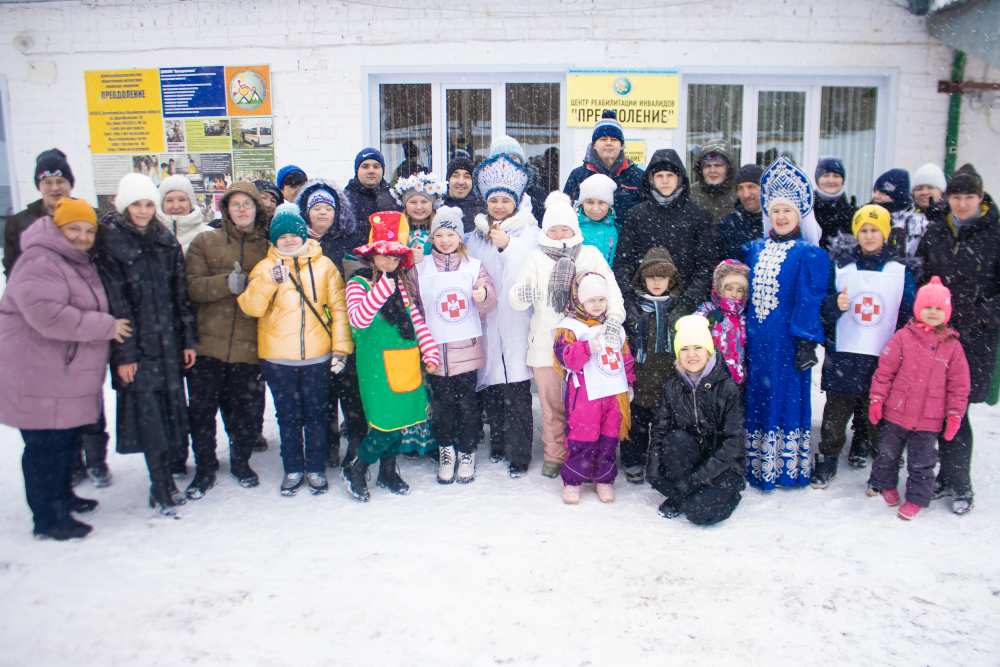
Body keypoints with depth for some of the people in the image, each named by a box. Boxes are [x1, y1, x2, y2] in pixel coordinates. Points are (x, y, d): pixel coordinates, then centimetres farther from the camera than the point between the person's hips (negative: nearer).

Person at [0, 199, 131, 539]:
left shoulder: (80, 262, 15)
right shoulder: (40, 262, -17)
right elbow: (47, 314, -30)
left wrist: (107, 326, 14)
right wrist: (106, 326, -23)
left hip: (67, 376, 10)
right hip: (41, 378, -10)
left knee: (65, 439, 20)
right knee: (46, 446, -1)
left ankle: (61, 496, 36)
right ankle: (48, 517, 10)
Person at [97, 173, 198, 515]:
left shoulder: (166, 241, 10)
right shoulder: (109, 243, -4)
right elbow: (114, 302, -9)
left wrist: (189, 339, 7)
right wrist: (124, 353, -12)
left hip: (169, 341, 5)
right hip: (136, 345, -5)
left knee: (172, 406, 5)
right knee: (149, 414, -4)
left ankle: (164, 479, 18)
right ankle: (162, 490, 3)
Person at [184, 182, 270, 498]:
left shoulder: (268, 246, 8)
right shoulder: (205, 242, 5)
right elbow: (192, 287, -5)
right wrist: (228, 283, -20)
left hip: (250, 345, 1)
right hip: (208, 342, 0)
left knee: (248, 410, 8)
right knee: (201, 409, 5)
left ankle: (240, 460, 32)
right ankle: (204, 467, 24)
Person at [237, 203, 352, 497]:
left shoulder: (323, 265, 1)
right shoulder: (265, 268, 2)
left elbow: (338, 307, 2)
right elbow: (251, 307, -11)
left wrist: (341, 347, -3)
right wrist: (269, 280, -26)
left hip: (317, 356, 0)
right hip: (278, 358, 1)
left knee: (317, 415, 10)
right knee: (288, 416, 12)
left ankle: (316, 469, 24)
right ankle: (293, 469, 26)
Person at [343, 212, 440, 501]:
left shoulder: (402, 284, 13)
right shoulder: (359, 283, -5)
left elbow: (417, 320, 13)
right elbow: (359, 320, -21)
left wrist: (430, 352, 4)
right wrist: (382, 288, -26)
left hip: (406, 363, 6)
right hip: (377, 364, -6)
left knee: (403, 418, 11)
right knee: (386, 422, -9)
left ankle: (388, 471, 30)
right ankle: (356, 469, 14)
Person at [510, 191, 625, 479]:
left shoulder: (591, 255, 6)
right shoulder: (537, 258, 7)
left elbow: (610, 288, -3)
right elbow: (516, 293, -5)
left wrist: (614, 318, -21)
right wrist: (521, 295, -30)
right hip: (546, 343, 1)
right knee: (552, 404, 9)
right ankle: (555, 455, 26)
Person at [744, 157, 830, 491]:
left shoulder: (809, 254, -5)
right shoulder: (755, 249, 12)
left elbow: (810, 300, -9)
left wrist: (806, 342, -14)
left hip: (787, 339, -5)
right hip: (755, 338, 5)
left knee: (787, 396, 1)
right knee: (756, 396, 11)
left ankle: (787, 465, 13)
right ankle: (756, 462, 23)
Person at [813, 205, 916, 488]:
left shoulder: (901, 270, 3)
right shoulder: (840, 265, 2)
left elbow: (909, 313, 7)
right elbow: (823, 305, 6)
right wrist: (835, 304, -17)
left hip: (884, 356, 0)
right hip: (843, 354, 0)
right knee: (837, 409, 4)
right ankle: (827, 460, 15)